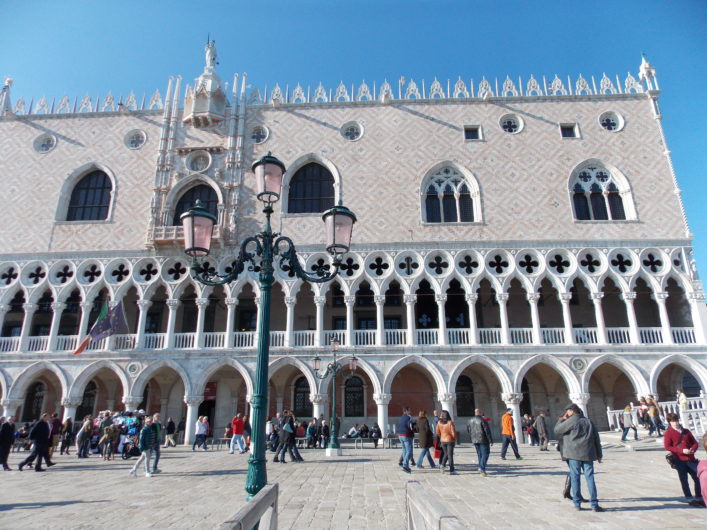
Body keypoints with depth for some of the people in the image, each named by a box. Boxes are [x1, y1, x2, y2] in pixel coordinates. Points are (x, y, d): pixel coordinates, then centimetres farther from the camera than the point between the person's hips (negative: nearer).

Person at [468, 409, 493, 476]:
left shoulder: (470, 421, 7)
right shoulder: (483, 420, -14)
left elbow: (468, 430, 16)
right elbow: (487, 431, -14)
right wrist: (491, 441, -9)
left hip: (475, 440, 6)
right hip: (483, 440, -6)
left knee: (479, 454, 17)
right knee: (485, 454, -1)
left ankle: (480, 467, 17)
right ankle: (482, 468, -11)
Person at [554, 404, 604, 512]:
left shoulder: (570, 421, -6)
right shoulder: (588, 421, 12)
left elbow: (557, 430, 0)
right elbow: (596, 439, 14)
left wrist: (562, 419, 11)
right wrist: (599, 455, 19)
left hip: (574, 454, -4)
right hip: (588, 454, 5)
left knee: (575, 478, 3)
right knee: (590, 478, 6)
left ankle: (577, 504, 7)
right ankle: (594, 504, 6)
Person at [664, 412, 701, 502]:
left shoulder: (686, 431, 12)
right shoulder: (668, 433, -3)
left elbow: (695, 443, 15)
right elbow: (667, 446, -10)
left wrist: (693, 449, -8)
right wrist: (682, 450, -17)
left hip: (690, 459, 4)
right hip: (679, 460, -4)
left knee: (698, 477, 5)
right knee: (684, 479, 2)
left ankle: (699, 496, 20)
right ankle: (688, 497, 12)